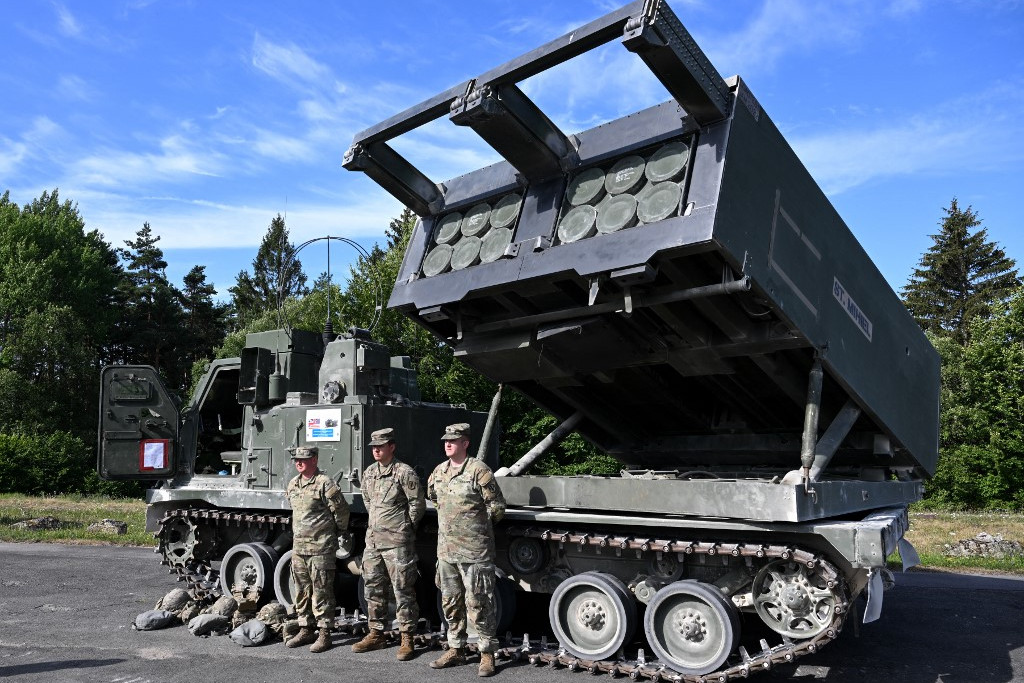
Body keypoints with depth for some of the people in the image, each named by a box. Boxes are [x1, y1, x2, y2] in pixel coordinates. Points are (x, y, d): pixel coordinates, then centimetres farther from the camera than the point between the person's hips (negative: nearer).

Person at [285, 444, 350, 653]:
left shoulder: (325, 483, -13)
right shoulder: (293, 484, 11)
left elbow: (341, 510, -8)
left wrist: (340, 532, 3)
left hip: (321, 547, -7)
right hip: (298, 546, 7)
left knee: (321, 591, -2)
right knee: (301, 590, 14)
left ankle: (325, 633, 5)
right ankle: (306, 630, 25)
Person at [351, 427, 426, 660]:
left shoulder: (404, 472, -11)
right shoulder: (369, 473, 10)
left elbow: (418, 504, -8)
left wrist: (405, 527, 2)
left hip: (397, 541, -7)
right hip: (373, 538, 7)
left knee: (402, 591, -1)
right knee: (373, 588, 14)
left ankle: (407, 639, 7)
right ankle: (376, 634, 26)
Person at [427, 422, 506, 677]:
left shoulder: (479, 470, -13)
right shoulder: (439, 471, 8)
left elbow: (497, 506, -9)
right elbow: (433, 497, 27)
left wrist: (477, 527, 3)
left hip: (474, 551, -7)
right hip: (446, 549, 7)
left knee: (478, 604, -1)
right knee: (450, 602, 15)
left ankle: (487, 654, 9)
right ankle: (456, 649, 28)